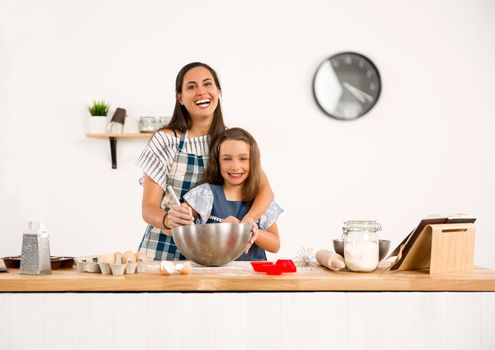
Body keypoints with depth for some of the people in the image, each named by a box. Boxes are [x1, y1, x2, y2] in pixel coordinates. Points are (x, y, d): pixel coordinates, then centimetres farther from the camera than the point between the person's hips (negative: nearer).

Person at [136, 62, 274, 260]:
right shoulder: (166, 141, -4)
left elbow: (265, 189, -3)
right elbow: (149, 207, -6)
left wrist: (248, 219, -24)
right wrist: (167, 219, -29)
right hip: (165, 249, -2)